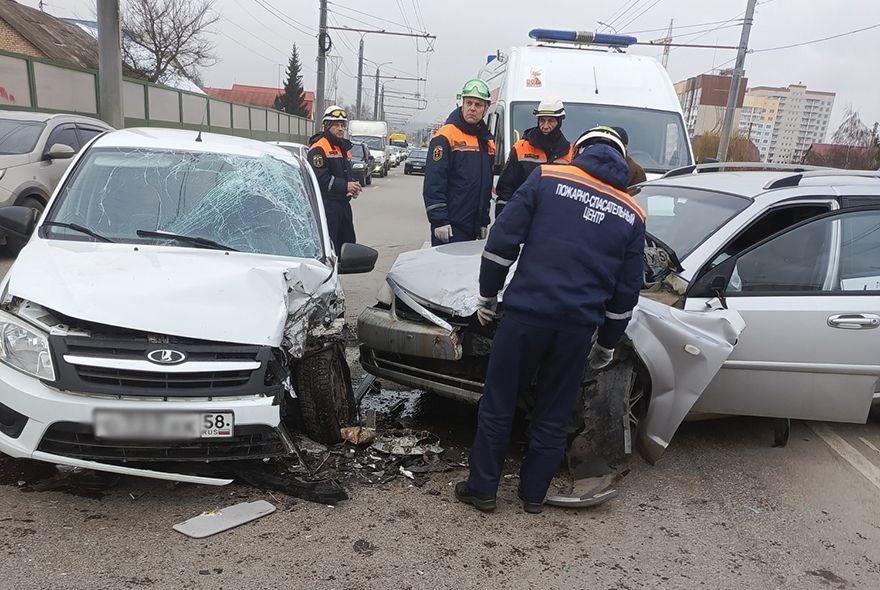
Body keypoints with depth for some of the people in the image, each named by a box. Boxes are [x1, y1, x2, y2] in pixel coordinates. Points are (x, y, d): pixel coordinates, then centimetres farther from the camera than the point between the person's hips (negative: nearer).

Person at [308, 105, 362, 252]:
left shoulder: (344, 148, 19)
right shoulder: (318, 148, -11)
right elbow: (319, 178, -21)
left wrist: (353, 187, 6)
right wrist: (345, 186, -23)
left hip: (344, 204, 9)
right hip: (326, 205, -9)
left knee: (348, 242, 14)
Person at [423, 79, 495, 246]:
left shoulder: (487, 141, 15)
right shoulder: (446, 135, -8)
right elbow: (433, 183, -15)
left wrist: (484, 221, 19)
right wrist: (439, 221, -20)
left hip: (473, 227, 7)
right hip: (449, 227, -7)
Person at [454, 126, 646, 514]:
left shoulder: (548, 177, 3)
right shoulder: (632, 215, 12)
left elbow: (502, 241, -2)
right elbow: (627, 291, 13)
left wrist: (487, 294, 8)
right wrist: (607, 344, 23)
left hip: (526, 313, -2)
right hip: (579, 327, 3)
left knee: (498, 406, 11)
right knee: (553, 416, 17)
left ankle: (482, 489, 23)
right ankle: (533, 493, 30)